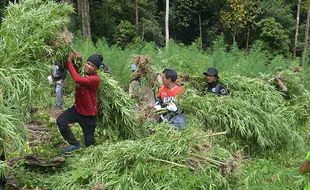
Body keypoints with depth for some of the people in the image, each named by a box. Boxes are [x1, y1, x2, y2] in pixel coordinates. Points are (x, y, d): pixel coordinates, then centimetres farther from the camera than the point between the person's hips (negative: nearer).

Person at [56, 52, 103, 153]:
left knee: (89, 142, 4)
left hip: (89, 115, -6)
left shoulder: (95, 79, -25)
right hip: (77, 109, 6)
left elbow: (77, 79, -38)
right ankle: (75, 144, -1)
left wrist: (69, 62, -33)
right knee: (60, 121, -17)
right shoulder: (84, 74, -1)